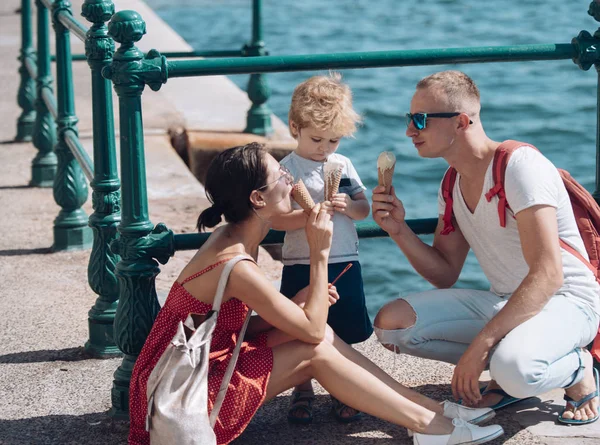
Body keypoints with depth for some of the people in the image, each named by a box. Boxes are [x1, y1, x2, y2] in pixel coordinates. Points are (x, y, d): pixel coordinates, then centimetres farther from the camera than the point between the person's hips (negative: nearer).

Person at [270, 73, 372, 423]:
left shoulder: (343, 165, 7)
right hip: (302, 266, -3)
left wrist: (348, 206, -12)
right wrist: (311, 215, -25)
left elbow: (364, 209, 9)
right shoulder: (287, 169, -6)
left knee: (342, 335, 10)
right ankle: (303, 393, 20)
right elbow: (276, 219, -12)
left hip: (344, 264, 3)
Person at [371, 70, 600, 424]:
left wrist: (480, 345, -32)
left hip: (567, 302, -8)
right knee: (391, 322, -10)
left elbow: (548, 275, -28)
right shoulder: (453, 186, 6)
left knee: (514, 367, -40)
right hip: (504, 303, 8)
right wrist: (400, 231, -8)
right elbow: (445, 276, 10)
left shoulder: (520, 165, -20)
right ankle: (508, 371, 1)